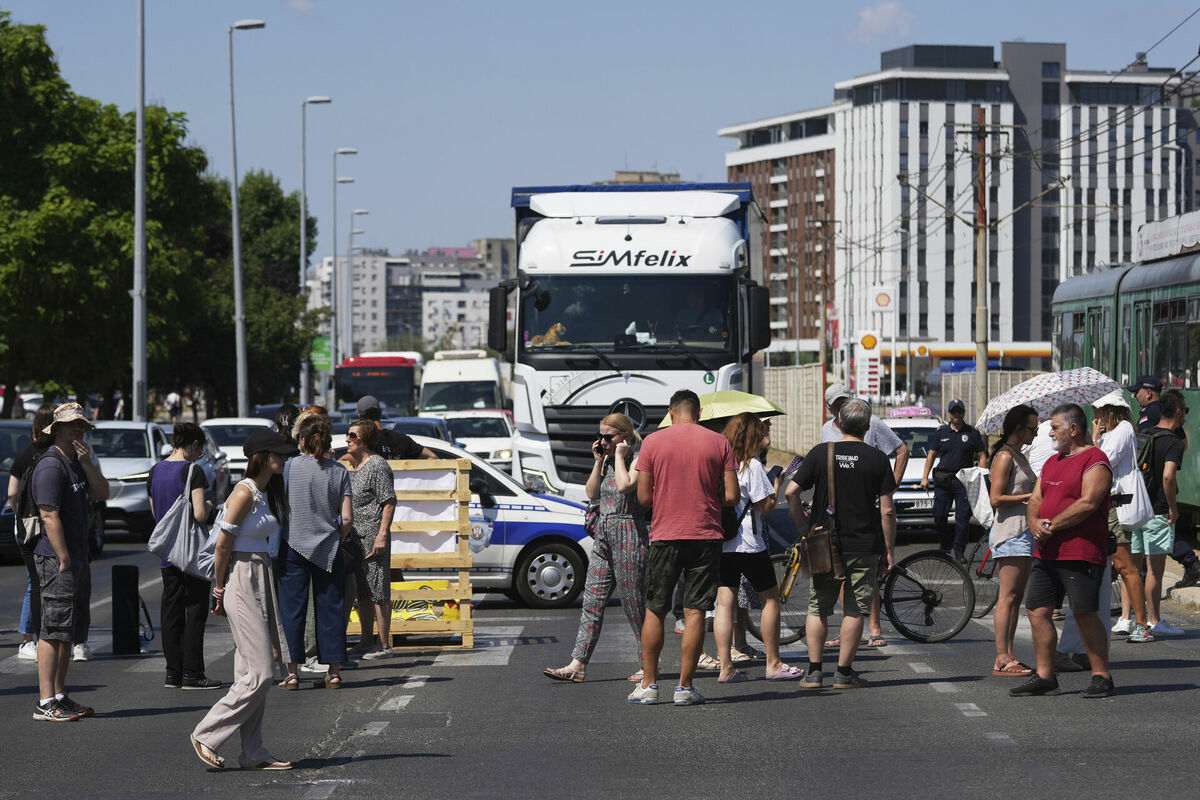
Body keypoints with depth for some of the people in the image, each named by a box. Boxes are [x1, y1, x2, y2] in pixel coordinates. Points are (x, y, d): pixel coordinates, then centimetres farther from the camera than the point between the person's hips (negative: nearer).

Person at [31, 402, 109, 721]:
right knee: (54, 631, -11)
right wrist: (64, 560, -21)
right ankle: (46, 703, -12)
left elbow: (101, 493, 9)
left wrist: (87, 462, -4)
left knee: (70, 633, 13)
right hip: (57, 560, -10)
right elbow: (50, 516, -19)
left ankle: (60, 696, 19)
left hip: (77, 560, 10)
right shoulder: (51, 465, -13)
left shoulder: (76, 464, 17)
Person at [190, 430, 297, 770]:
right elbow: (223, 545, -14)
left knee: (252, 673, 9)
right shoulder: (245, 493, -15)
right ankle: (206, 736, 0)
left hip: (261, 578, 9)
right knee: (259, 674, -9)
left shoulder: (268, 492, 13)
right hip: (241, 579, -9)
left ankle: (254, 754, 11)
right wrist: (220, 590, -7)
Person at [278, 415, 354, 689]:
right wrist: (336, 540, 12)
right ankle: (333, 671, 9)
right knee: (330, 609, 8)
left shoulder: (290, 467, -5)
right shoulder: (339, 472, 0)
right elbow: (347, 518, -4)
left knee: (292, 610, 4)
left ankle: (292, 672, 2)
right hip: (329, 549, 2)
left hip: (294, 546, -1)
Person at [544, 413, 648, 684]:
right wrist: (599, 461, 4)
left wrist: (619, 456, -14)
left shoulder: (638, 459, -9)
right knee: (592, 601, 2)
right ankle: (578, 665, -1)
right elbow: (592, 494, 11)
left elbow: (625, 485, -26)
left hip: (629, 534, -8)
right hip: (603, 534, 8)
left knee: (634, 603, -2)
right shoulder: (607, 460, 15)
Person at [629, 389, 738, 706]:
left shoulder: (653, 442, -1)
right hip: (706, 536, 0)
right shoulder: (718, 443, 0)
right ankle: (685, 686, 2)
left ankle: (649, 684, 11)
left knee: (655, 611, 10)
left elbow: (643, 497, -1)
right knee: (695, 612, 2)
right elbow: (732, 496, -3)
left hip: (665, 536, 0)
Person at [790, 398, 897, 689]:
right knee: (854, 611, 4)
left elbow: (791, 492, -4)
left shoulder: (820, 453, -1)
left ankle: (813, 671, 8)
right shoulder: (877, 459, -4)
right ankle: (844, 672, 4)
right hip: (864, 546, -1)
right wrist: (890, 550, 2)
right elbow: (886, 510, -5)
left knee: (818, 609, 11)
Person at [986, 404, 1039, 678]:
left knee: (1017, 597, 8)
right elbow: (996, 499, -17)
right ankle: (1002, 660, -11)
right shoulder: (1004, 457, -10)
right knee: (1008, 597, -10)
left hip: (1025, 531, 10)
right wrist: (1030, 495, -15)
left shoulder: (1019, 457, 20)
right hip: (1010, 531, -10)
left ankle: (1008, 657, 9)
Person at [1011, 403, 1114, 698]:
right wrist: (1034, 523, -6)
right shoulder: (1052, 463, 21)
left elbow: (1087, 503, -18)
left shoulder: (1095, 461, -6)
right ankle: (1044, 677, 11)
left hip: (1080, 554, -8)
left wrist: (1051, 525, -14)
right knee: (1038, 612, 4)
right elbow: (1035, 501, 17)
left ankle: (1102, 677, 2)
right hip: (1046, 553, 8)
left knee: (1085, 615, -7)